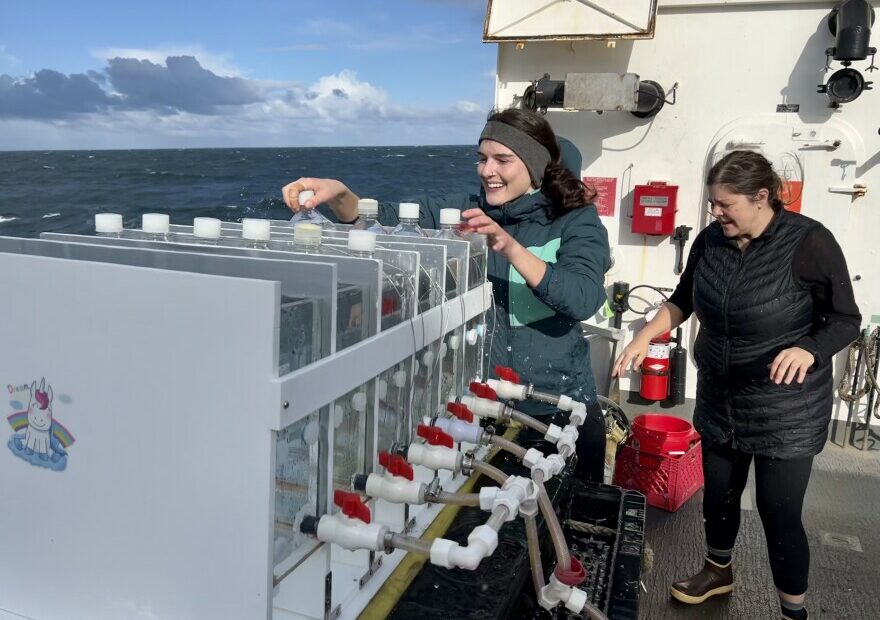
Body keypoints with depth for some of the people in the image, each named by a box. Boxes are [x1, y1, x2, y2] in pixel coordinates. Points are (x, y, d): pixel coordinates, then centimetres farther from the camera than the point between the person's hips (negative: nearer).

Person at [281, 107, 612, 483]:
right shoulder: (464, 212, 3)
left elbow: (584, 299, -21)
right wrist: (338, 195, -25)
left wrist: (509, 247, -31)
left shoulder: (577, 221, -5)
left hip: (558, 406, -2)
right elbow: (389, 223, -6)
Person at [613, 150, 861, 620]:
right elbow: (683, 299, 9)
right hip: (719, 400, 5)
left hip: (785, 409, -5)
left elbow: (846, 319, -12)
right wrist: (645, 336, -5)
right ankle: (718, 571, 46)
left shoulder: (809, 242, -18)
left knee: (778, 511, 1)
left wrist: (808, 350, -32)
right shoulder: (711, 239, -5)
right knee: (718, 492, 19)